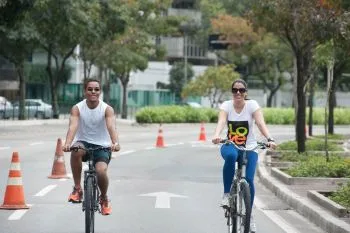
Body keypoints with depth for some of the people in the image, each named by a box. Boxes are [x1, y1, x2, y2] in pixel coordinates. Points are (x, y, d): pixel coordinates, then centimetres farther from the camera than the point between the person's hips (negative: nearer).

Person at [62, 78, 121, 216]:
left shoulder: (107, 109, -8)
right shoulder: (77, 108, -6)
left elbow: (111, 127, -24)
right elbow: (73, 126, -23)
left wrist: (115, 143, -44)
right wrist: (67, 143, -42)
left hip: (102, 146, 0)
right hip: (83, 142, 0)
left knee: (101, 171, -27)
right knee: (76, 150, -36)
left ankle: (104, 198, 7)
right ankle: (77, 188, -19)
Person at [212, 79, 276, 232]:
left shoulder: (252, 105, -9)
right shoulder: (226, 105, -7)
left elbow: (261, 123, -22)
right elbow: (221, 121, -25)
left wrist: (269, 139, -40)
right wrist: (216, 136, -46)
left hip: (249, 148, 0)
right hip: (230, 145, 0)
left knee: (249, 179, -16)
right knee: (230, 156, -38)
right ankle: (226, 194, -24)